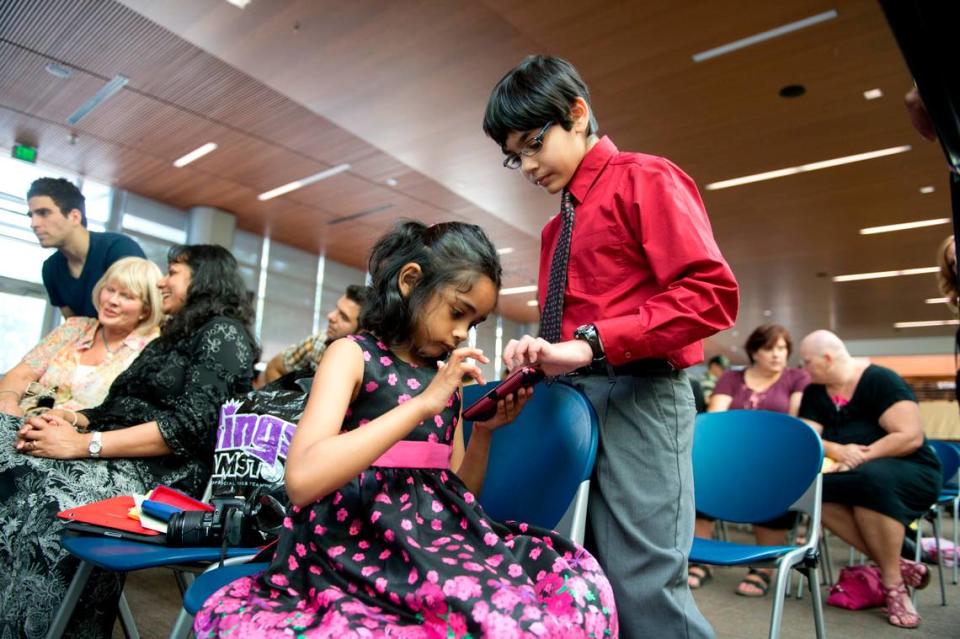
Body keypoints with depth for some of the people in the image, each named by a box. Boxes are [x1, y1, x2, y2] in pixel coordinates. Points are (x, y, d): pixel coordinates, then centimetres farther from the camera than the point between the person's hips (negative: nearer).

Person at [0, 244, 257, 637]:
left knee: (44, 502, -29)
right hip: (118, 458, 8)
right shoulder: (170, 337, 25)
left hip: (165, 474, -8)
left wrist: (84, 444, -17)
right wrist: (70, 420, -1)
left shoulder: (223, 332, -3)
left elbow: (191, 425, -16)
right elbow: (117, 407, 21)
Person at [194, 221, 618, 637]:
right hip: (354, 546, -5)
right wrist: (422, 404, -20)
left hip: (434, 539, 6)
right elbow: (302, 480, -19)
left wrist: (485, 430, -1)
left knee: (578, 583, -21)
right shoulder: (352, 355, -2)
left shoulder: (448, 378, 14)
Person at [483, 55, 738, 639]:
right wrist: (543, 360, 1)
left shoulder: (645, 179, -1)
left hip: (636, 397, -7)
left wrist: (590, 345, -22)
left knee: (644, 584, -8)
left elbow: (712, 292, -15)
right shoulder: (557, 227, 21)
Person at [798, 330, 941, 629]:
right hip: (851, 477, 5)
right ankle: (898, 565, -19)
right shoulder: (814, 393, 6)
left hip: (910, 473, -5)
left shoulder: (881, 380, -12)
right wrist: (838, 451, -22)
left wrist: (861, 457, -23)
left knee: (870, 478, -39)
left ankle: (893, 582, -22)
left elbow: (911, 437, -19)